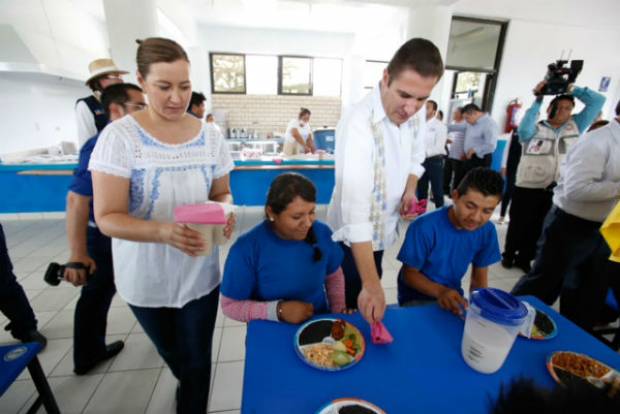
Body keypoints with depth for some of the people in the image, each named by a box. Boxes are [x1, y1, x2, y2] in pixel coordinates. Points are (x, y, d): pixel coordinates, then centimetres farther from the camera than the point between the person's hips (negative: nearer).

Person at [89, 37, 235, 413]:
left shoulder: (210, 136, -6)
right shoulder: (119, 136, -16)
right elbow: (107, 217, -18)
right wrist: (165, 232, -36)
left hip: (200, 273, 1)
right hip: (146, 277, 0)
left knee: (197, 361, 14)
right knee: (173, 354, 28)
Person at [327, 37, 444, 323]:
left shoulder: (414, 116, -6)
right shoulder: (358, 123, -29)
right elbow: (355, 210, -35)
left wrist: (410, 190, -8)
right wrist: (371, 285, -34)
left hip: (383, 230, 7)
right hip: (353, 237, -6)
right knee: (352, 311, 12)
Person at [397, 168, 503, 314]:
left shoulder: (487, 231, -8)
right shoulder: (424, 227, -25)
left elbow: (479, 277, 3)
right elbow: (409, 274, -15)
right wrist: (440, 291, -30)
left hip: (454, 296, 5)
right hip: (417, 298, -5)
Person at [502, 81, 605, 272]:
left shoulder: (575, 126, 10)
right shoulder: (534, 128, -1)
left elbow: (598, 100, 10)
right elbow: (523, 130, -25)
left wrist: (572, 89, 2)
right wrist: (538, 99, -18)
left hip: (556, 190, 4)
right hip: (527, 187, -3)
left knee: (538, 227, 12)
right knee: (518, 223, 7)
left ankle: (524, 258, 25)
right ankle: (508, 255, 24)